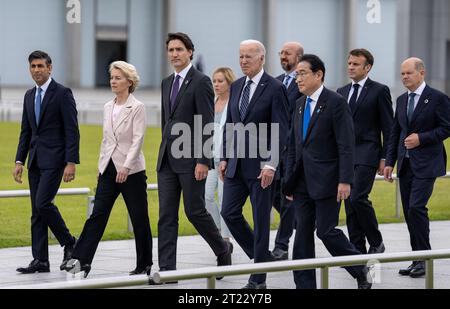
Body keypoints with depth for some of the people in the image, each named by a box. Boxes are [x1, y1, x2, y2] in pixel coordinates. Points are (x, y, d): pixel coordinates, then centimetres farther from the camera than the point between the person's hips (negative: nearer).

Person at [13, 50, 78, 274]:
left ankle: (69, 244, 1)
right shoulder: (30, 96, 14)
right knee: (36, 211, 5)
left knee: (43, 203, -18)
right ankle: (40, 260, 6)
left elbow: (72, 130, -11)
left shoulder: (62, 93, -7)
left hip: (54, 159, -7)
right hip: (35, 161, 7)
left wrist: (71, 163, -17)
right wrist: (19, 161, 9)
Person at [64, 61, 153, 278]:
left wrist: (126, 166, -24)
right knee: (97, 215, -5)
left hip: (131, 170, -5)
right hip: (108, 170, 5)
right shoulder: (108, 107, 12)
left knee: (139, 218, 4)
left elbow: (138, 139, -15)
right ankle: (82, 260, -12)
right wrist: (101, 165, 16)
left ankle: (144, 265, 15)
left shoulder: (137, 107, -8)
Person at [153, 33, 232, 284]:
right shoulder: (167, 83, 15)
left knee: (195, 211, -2)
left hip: (191, 159, -7)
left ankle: (222, 249, 22)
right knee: (166, 216, 2)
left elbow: (208, 125, -13)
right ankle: (167, 269, 2)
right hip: (168, 159, 7)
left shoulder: (201, 82, -9)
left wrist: (203, 161, -19)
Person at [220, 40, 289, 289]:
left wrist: (271, 165, -19)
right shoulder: (237, 86, 12)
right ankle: (261, 256, 22)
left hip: (261, 165, -7)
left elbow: (280, 130, -13)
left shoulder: (275, 88, -9)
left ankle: (258, 279, 6)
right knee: (230, 213, 2)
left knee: (261, 220, 0)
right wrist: (225, 158, 10)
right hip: (236, 164, 7)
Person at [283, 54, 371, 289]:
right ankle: (304, 285, 8)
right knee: (303, 233, 4)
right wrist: (290, 180, 13)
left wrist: (345, 181, -19)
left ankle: (361, 270, 15)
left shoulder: (336, 103, -10)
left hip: (326, 180, -7)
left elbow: (346, 146, -13)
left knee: (326, 231, -6)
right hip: (303, 182, 7)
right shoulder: (300, 104, 13)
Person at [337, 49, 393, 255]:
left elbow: (388, 128, -3)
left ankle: (376, 243, -2)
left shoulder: (379, 91, -2)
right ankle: (358, 251, 10)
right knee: (349, 203, 5)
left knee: (358, 198, -18)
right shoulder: (342, 92, 15)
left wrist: (385, 158, -8)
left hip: (367, 154, -6)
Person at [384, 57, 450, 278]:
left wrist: (421, 138, -15)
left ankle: (424, 258, -9)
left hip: (426, 164, -7)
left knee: (416, 208, -17)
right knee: (409, 212, 6)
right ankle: (418, 259, 13)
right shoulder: (402, 100, 14)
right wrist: (389, 162, 10)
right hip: (405, 165, 7)